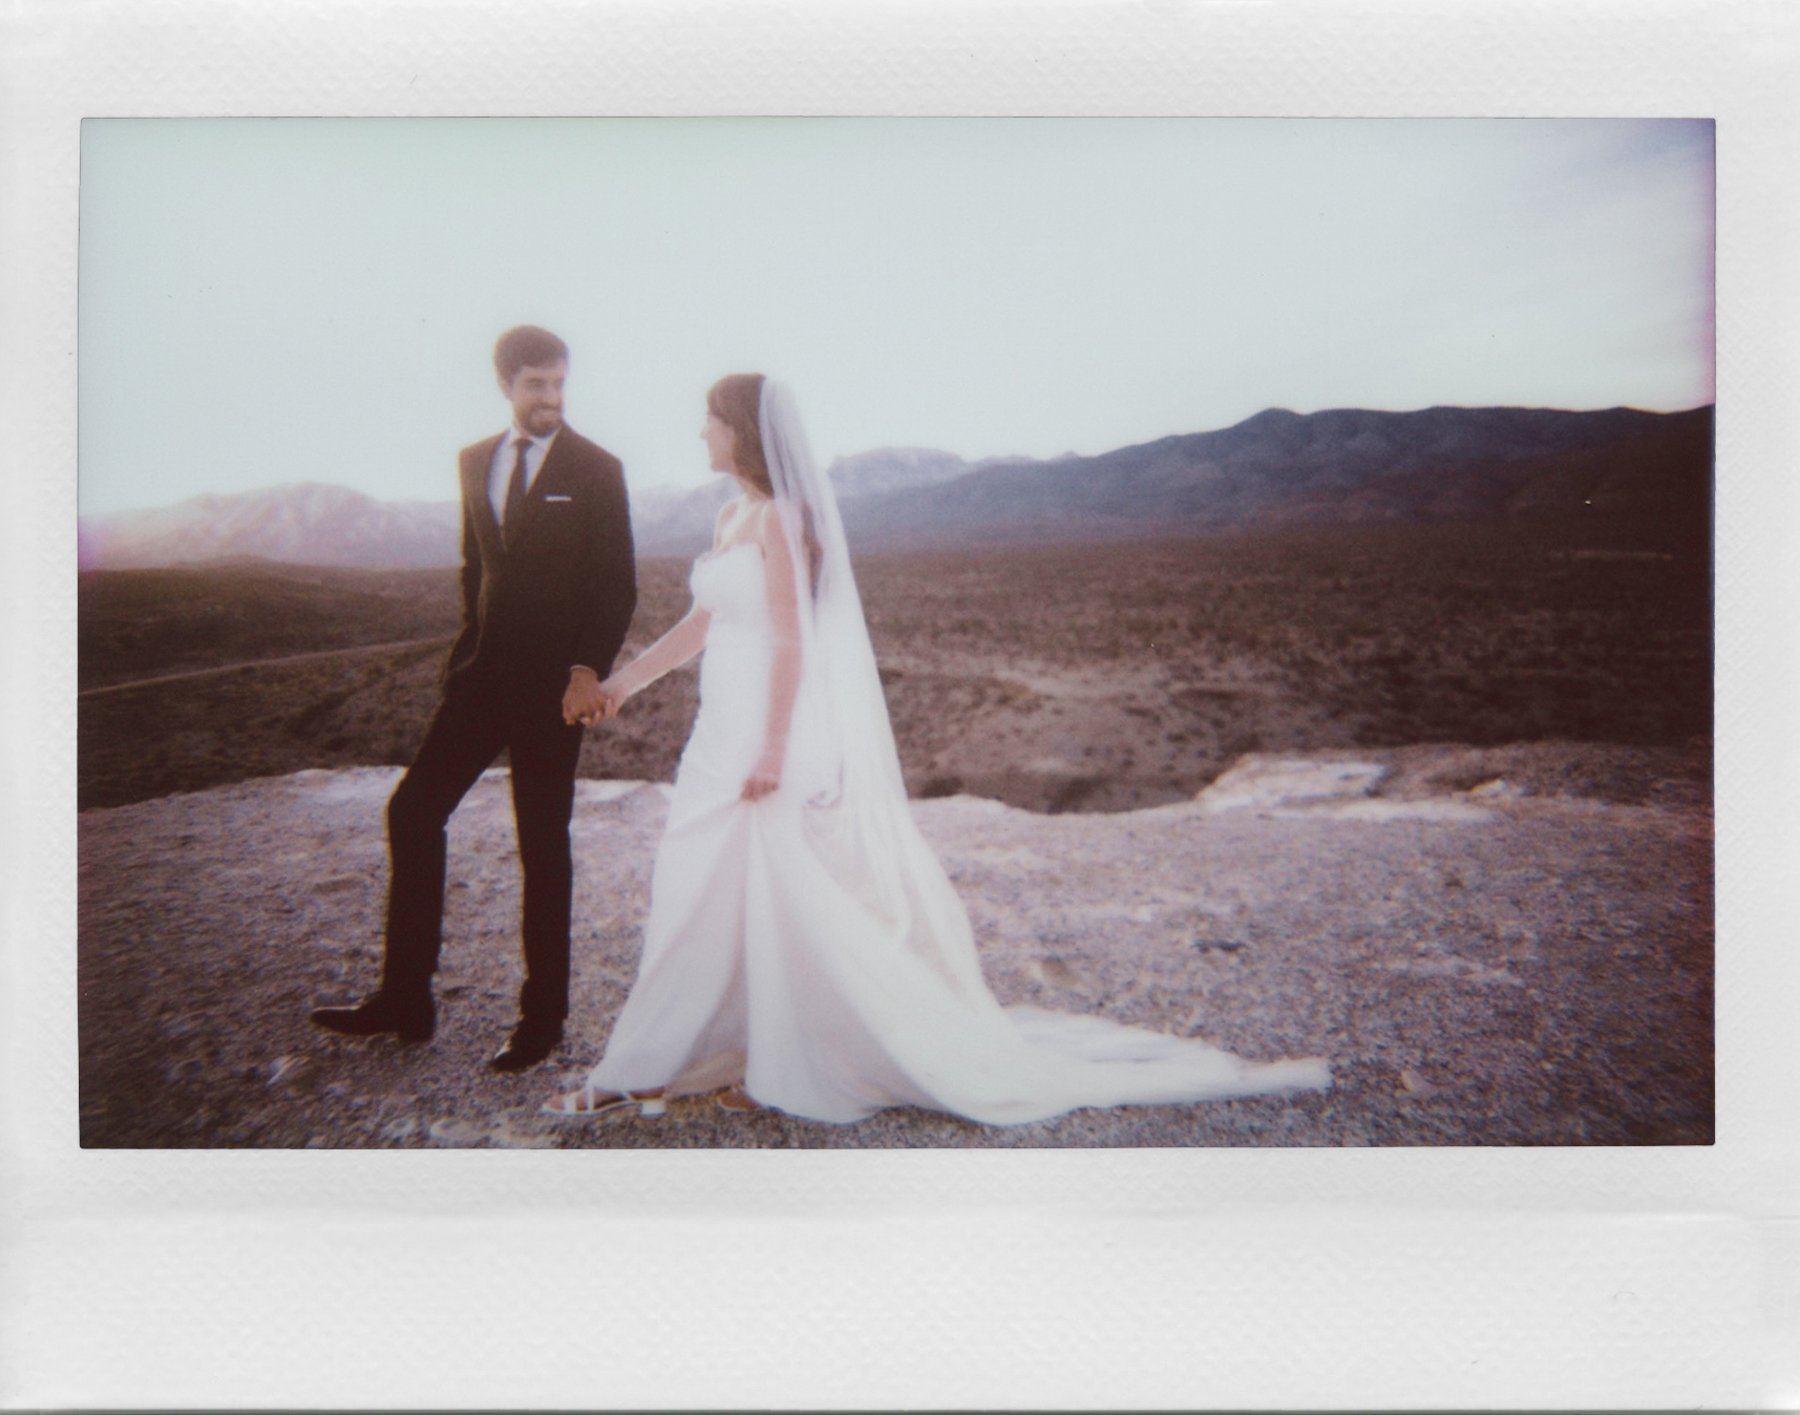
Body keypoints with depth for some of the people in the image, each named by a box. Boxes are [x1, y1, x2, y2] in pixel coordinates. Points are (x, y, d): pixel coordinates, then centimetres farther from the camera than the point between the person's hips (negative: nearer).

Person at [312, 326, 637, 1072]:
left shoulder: (596, 470, -5)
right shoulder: (475, 462, 10)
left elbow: (617, 584, -8)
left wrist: (589, 669, -19)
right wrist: (469, 653, 14)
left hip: (553, 682, -5)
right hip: (483, 674, 6)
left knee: (542, 844, 2)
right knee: (412, 811, 3)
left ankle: (542, 1016, 16)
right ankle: (405, 998, 15)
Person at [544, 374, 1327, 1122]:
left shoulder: (782, 517, -13)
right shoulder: (731, 516, 13)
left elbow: (791, 641, -18)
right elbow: (704, 621, 19)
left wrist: (771, 753, -21)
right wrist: (623, 680, 19)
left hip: (775, 738, -10)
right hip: (723, 737, 10)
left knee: (795, 908, 0)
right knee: (697, 901, 13)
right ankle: (640, 1072, 23)